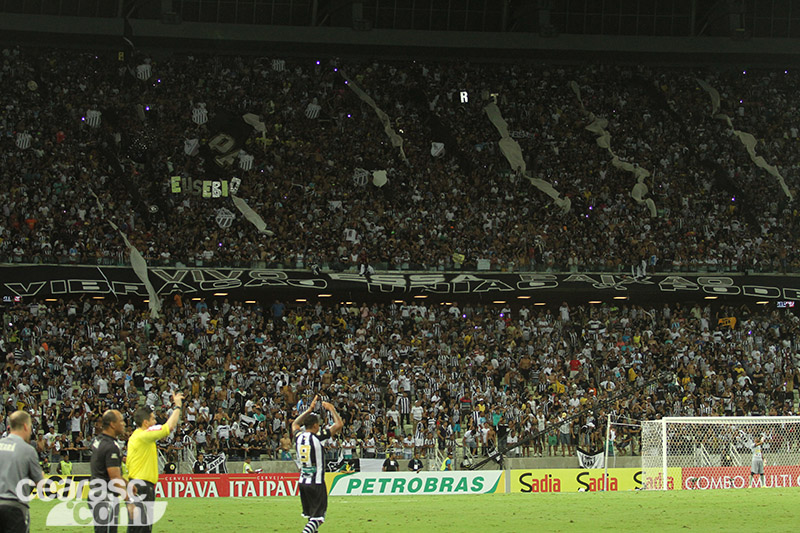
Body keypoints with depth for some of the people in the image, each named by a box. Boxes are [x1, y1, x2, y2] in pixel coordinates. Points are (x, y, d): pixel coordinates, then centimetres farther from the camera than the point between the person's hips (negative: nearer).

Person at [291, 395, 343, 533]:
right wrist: (331, 409, 7)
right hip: (316, 483, -6)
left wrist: (309, 410, 29)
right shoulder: (318, 437, -13)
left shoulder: (298, 437, 2)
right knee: (317, 516, -6)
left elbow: (295, 424, 27)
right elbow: (339, 424, -7)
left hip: (302, 482, 6)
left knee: (311, 515, 19)